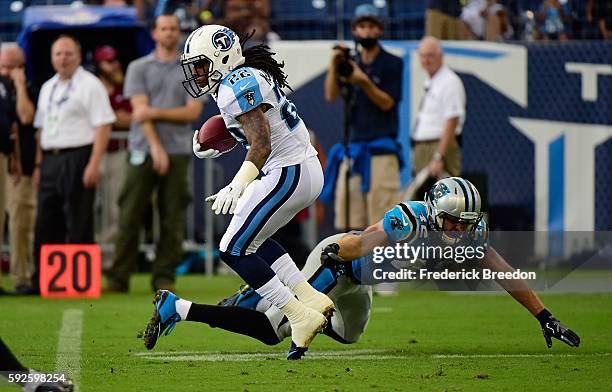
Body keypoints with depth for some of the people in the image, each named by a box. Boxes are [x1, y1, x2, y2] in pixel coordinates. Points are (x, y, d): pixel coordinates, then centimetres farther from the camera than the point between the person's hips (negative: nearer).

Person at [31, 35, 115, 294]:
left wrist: (94, 164, -18)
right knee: (46, 224, 7)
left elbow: (103, 126, -11)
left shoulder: (89, 85, -4)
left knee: (78, 224, -6)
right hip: (50, 160, 7)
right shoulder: (47, 88, 19)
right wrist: (38, 165, 15)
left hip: (77, 158, -7)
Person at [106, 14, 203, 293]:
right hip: (143, 151, -1)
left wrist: (156, 112, -11)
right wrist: (155, 146, -14)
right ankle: (119, 277, -1)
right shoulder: (139, 68, 9)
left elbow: (193, 112, 0)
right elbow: (140, 109, -3)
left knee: (172, 220, -1)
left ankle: (164, 277, 5)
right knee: (130, 215, -4)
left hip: (177, 153, 1)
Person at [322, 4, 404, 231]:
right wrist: (333, 65, -9)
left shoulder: (392, 63, 2)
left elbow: (387, 102, -6)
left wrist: (363, 81, -20)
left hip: (381, 149, -5)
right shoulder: (350, 65, 16)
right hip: (353, 148, 5)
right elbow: (331, 95, 4)